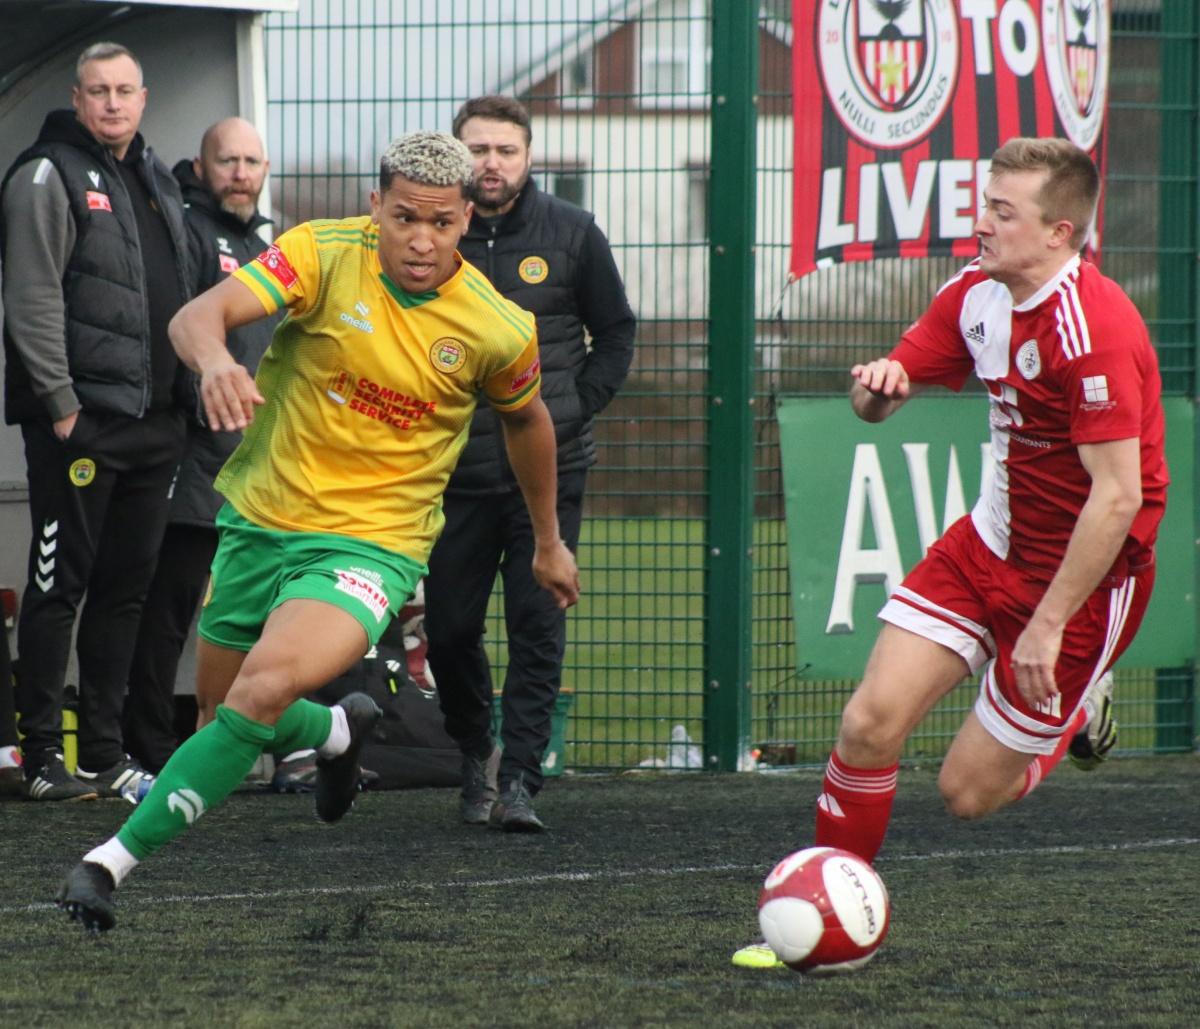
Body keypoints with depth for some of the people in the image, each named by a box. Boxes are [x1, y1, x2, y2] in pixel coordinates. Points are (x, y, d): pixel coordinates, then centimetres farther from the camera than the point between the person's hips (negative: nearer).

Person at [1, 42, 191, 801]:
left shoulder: (157, 182, 18)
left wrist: (181, 401, 16)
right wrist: (62, 403, -17)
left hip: (153, 421, 8)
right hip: (79, 423, -8)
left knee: (126, 588, 10)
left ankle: (106, 755, 16)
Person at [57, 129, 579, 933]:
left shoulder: (500, 330, -9)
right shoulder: (324, 255, -13)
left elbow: (526, 420, 14)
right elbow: (198, 315, -26)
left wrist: (549, 542, 25)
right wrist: (213, 358, -50)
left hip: (373, 544, -3)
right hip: (261, 522, 3)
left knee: (263, 692, -28)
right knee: (223, 711, 17)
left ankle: (118, 858, -20)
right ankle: (340, 732, 50)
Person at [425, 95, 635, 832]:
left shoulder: (572, 234, 1)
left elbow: (617, 334, 9)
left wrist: (572, 410, -2)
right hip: (457, 471, 1)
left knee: (538, 628, -7)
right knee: (450, 628, 6)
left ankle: (519, 780, -7)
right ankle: (476, 752, 30)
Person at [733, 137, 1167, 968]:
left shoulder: (1094, 328, -26)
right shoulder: (977, 294, -1)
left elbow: (1117, 496, -27)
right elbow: (886, 393, 10)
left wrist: (1048, 626, -25)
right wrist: (877, 385, -17)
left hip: (1084, 571, -7)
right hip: (992, 541, 7)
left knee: (969, 791, 0)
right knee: (869, 725, -7)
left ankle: (1079, 710, 30)